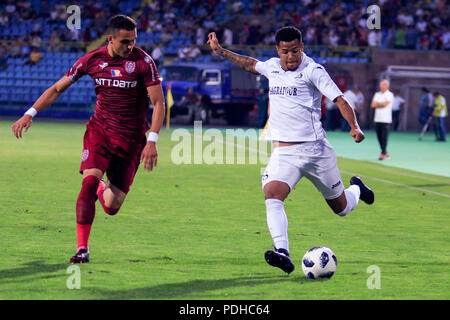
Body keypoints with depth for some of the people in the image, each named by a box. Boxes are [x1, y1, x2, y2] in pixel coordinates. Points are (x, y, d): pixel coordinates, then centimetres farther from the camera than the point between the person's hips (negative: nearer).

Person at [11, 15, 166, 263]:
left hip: (131, 138, -1)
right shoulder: (92, 60, -3)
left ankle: (103, 190, 37)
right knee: (90, 180, -24)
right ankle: (82, 248, -17)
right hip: (99, 130, 1)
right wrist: (29, 114, -3)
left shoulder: (143, 61, -10)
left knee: (112, 207, -3)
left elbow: (158, 102, -9)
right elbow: (57, 88, 6)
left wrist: (152, 141, -19)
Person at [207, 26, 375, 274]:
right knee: (272, 194, -26)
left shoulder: (313, 71, -9)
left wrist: (354, 127, -32)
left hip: (315, 148, -3)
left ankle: (356, 189, 48)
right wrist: (220, 51, 34)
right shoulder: (272, 67, 7)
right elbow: (251, 64, 30)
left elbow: (339, 99, -16)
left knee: (341, 208, 12)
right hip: (283, 152, 3)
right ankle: (283, 253, -36)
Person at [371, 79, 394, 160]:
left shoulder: (389, 95, 0)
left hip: (386, 119, -5)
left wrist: (377, 103, 1)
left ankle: (383, 154, -9)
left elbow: (385, 104, -14)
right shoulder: (377, 94, 15)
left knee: (384, 137, -10)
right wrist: (381, 104, -8)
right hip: (377, 119, 5)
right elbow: (373, 105, 4)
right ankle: (385, 153, 16)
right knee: (379, 137, 6)